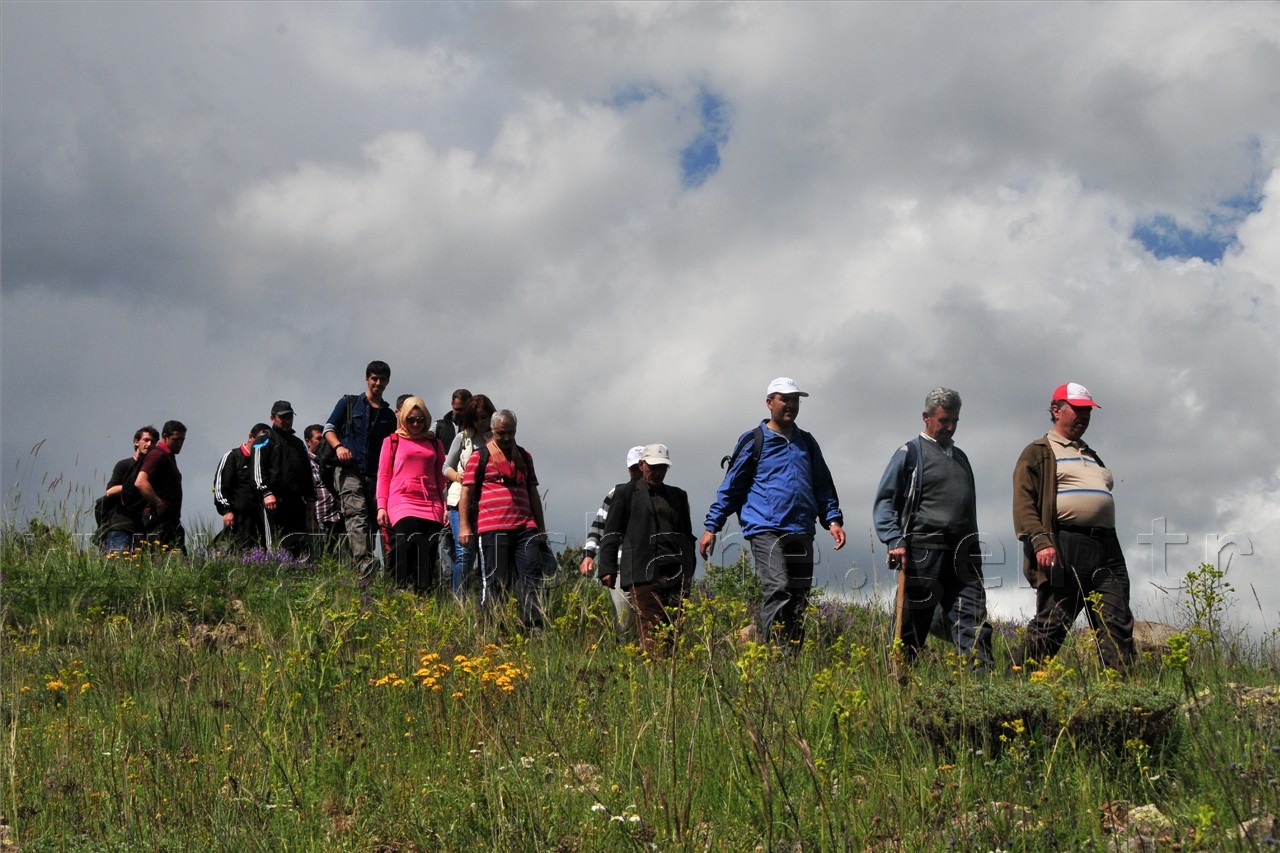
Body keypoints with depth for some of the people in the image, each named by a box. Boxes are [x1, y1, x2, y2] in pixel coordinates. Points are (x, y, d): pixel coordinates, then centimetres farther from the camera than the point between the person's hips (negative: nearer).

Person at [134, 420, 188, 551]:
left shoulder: (169, 456, 23)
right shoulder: (157, 455, -9)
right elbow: (141, 482, -23)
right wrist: (160, 505, -20)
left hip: (171, 519, 10)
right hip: (160, 520, -10)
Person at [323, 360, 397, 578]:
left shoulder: (388, 415, 21)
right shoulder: (349, 403, 13)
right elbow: (329, 428, 10)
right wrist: (338, 446, -8)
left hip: (376, 475, 4)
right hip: (349, 471, -4)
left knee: (371, 521, 1)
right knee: (357, 515, -23)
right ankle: (364, 563, -40)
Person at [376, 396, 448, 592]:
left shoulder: (434, 444, 19)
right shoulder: (392, 441, 13)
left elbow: (440, 478, 18)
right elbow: (383, 475, 10)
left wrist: (445, 507, 9)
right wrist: (381, 506, 1)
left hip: (431, 505, 3)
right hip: (402, 503, -3)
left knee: (429, 558, -4)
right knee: (409, 550, -20)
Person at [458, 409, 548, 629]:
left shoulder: (524, 456, 19)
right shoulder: (479, 457, 5)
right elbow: (466, 492, 1)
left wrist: (541, 528, 21)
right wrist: (464, 526, -7)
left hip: (524, 526, 4)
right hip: (492, 528, -4)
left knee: (532, 576, -5)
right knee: (495, 580, -2)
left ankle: (534, 626, -6)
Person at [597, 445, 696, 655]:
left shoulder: (678, 496, 23)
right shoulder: (626, 493, 10)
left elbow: (688, 534, 28)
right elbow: (611, 533, 6)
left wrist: (689, 570, 21)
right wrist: (607, 568, -3)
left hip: (677, 572, 4)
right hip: (642, 574, -4)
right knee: (650, 629, -11)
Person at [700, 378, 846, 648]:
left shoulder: (806, 442, 19)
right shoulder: (754, 441, 5)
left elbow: (823, 485, 23)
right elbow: (731, 486, 6)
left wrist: (833, 519, 7)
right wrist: (711, 527, 2)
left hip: (801, 532, 5)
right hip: (766, 530, -5)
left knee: (799, 599, 4)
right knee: (778, 590, -20)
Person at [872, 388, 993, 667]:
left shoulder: (960, 457, 22)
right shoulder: (910, 453, 2)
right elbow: (884, 502, -4)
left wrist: (974, 550, 23)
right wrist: (895, 542, -16)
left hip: (963, 558, 6)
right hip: (923, 553, -6)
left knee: (973, 622, -5)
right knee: (911, 625, -1)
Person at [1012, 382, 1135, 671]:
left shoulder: (1092, 457, 29)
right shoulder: (1038, 453, 6)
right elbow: (1023, 502, -5)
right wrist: (1040, 541, -19)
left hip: (1106, 550, 7)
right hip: (1063, 549, -7)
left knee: (1117, 624, -4)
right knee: (1051, 625, -8)